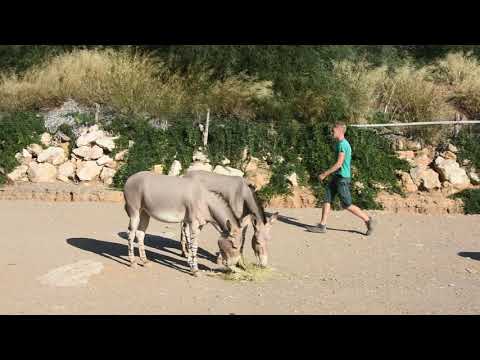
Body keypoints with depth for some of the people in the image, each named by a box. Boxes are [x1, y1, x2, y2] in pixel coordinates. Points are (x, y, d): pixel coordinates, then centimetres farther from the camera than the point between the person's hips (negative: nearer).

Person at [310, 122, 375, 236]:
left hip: (342, 178, -10)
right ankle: (322, 226, 6)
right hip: (337, 176, 10)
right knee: (327, 198, 5)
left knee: (347, 205, -3)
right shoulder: (340, 143, 14)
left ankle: (368, 220, 8)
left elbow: (339, 164, -22)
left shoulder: (342, 144, -17)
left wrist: (324, 174, -18)